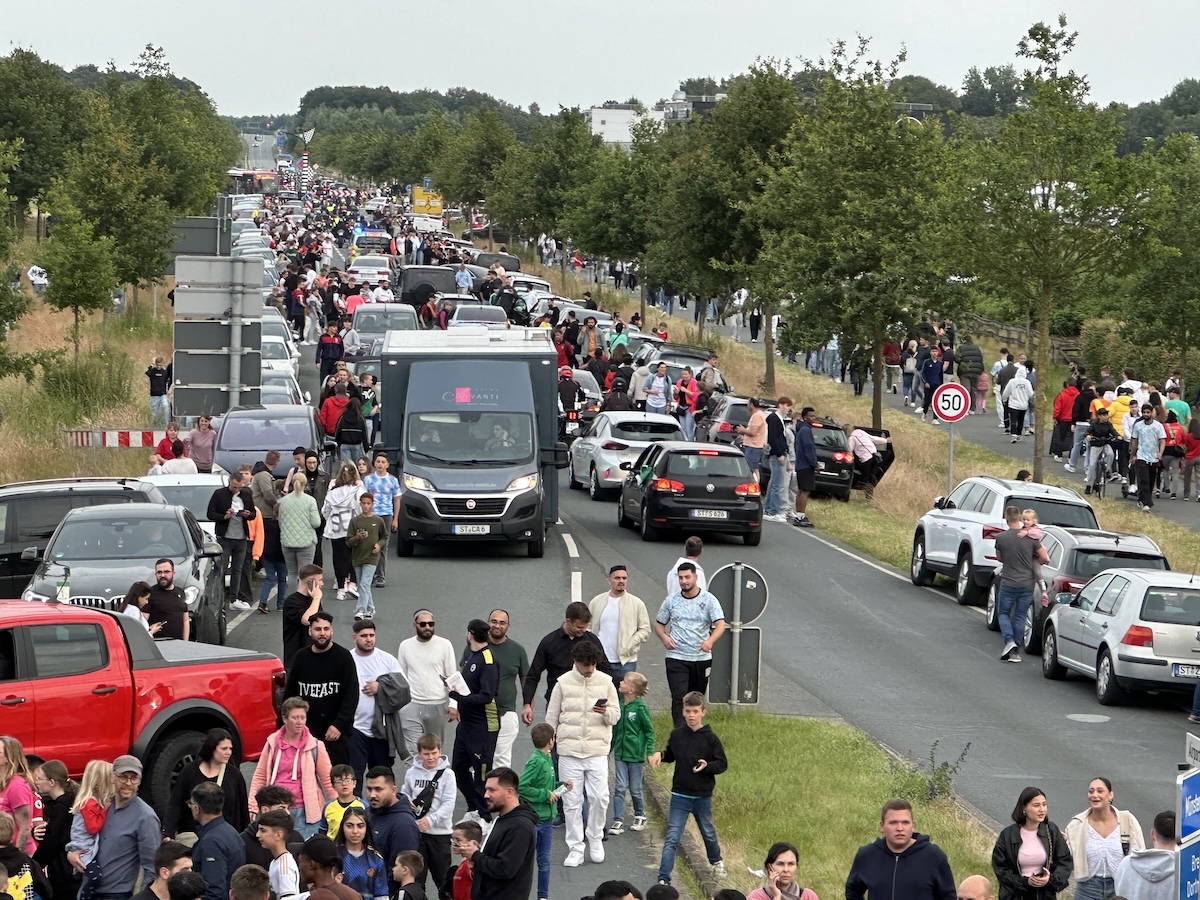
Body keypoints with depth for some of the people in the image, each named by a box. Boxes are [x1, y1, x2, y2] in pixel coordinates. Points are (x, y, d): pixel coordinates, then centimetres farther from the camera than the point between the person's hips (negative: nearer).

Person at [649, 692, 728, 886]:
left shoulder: (710, 738, -8)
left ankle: (716, 861, 49)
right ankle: (663, 880, -12)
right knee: (672, 838, -8)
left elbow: (722, 764, -4)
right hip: (680, 796, 0)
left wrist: (707, 766, -23)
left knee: (708, 833, 20)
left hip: (703, 797, 0)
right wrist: (659, 754, -5)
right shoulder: (677, 735, -1)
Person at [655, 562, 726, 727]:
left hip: (702, 657, 0)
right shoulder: (671, 601, 5)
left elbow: (720, 624, -13)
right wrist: (664, 637, -8)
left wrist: (710, 641, -33)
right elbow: (659, 623, 16)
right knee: (679, 697, -14)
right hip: (676, 658, 0)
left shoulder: (709, 600, -2)